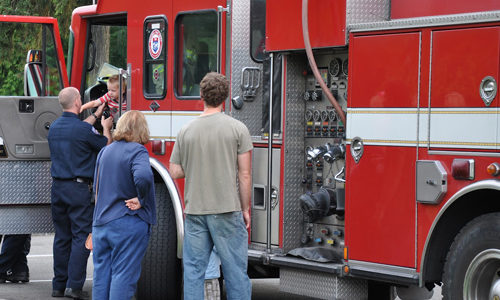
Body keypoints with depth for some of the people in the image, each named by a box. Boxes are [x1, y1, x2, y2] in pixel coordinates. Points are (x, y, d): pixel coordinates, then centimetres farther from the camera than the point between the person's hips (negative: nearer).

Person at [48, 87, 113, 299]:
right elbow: (106, 146, 1)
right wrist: (106, 128, 20)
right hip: (78, 188, -7)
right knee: (81, 236, -4)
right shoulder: (84, 129, -13)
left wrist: (95, 116, 38)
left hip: (57, 186, 7)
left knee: (62, 237, 12)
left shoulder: (54, 127, 9)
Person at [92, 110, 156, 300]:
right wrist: (141, 200, -16)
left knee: (101, 275, 11)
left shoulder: (105, 151, 10)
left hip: (100, 224, 6)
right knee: (123, 276, -2)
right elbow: (143, 176, -32)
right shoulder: (137, 151, -11)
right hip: (128, 225, -6)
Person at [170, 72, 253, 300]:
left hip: (195, 211, 3)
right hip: (227, 209, -2)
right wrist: (245, 209, 5)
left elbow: (175, 172, 7)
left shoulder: (186, 131, 2)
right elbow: (245, 175, -4)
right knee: (235, 271, 3)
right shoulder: (237, 129, -5)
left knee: (193, 270, 7)